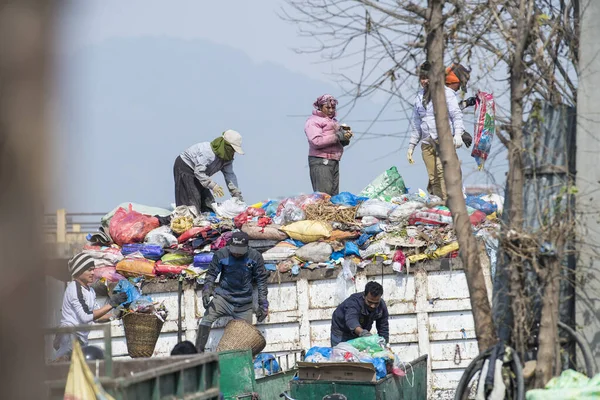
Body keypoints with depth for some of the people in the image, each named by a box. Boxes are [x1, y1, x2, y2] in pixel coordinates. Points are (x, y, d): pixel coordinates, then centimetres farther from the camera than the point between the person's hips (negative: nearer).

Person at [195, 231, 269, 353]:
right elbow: (211, 274, 2)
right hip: (223, 297, -1)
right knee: (206, 319, -23)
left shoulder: (255, 257, -4)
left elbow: (261, 280, 2)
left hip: (244, 303, 1)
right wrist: (207, 290, -17)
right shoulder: (221, 254, -7)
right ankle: (198, 352, -21)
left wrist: (263, 305, 0)